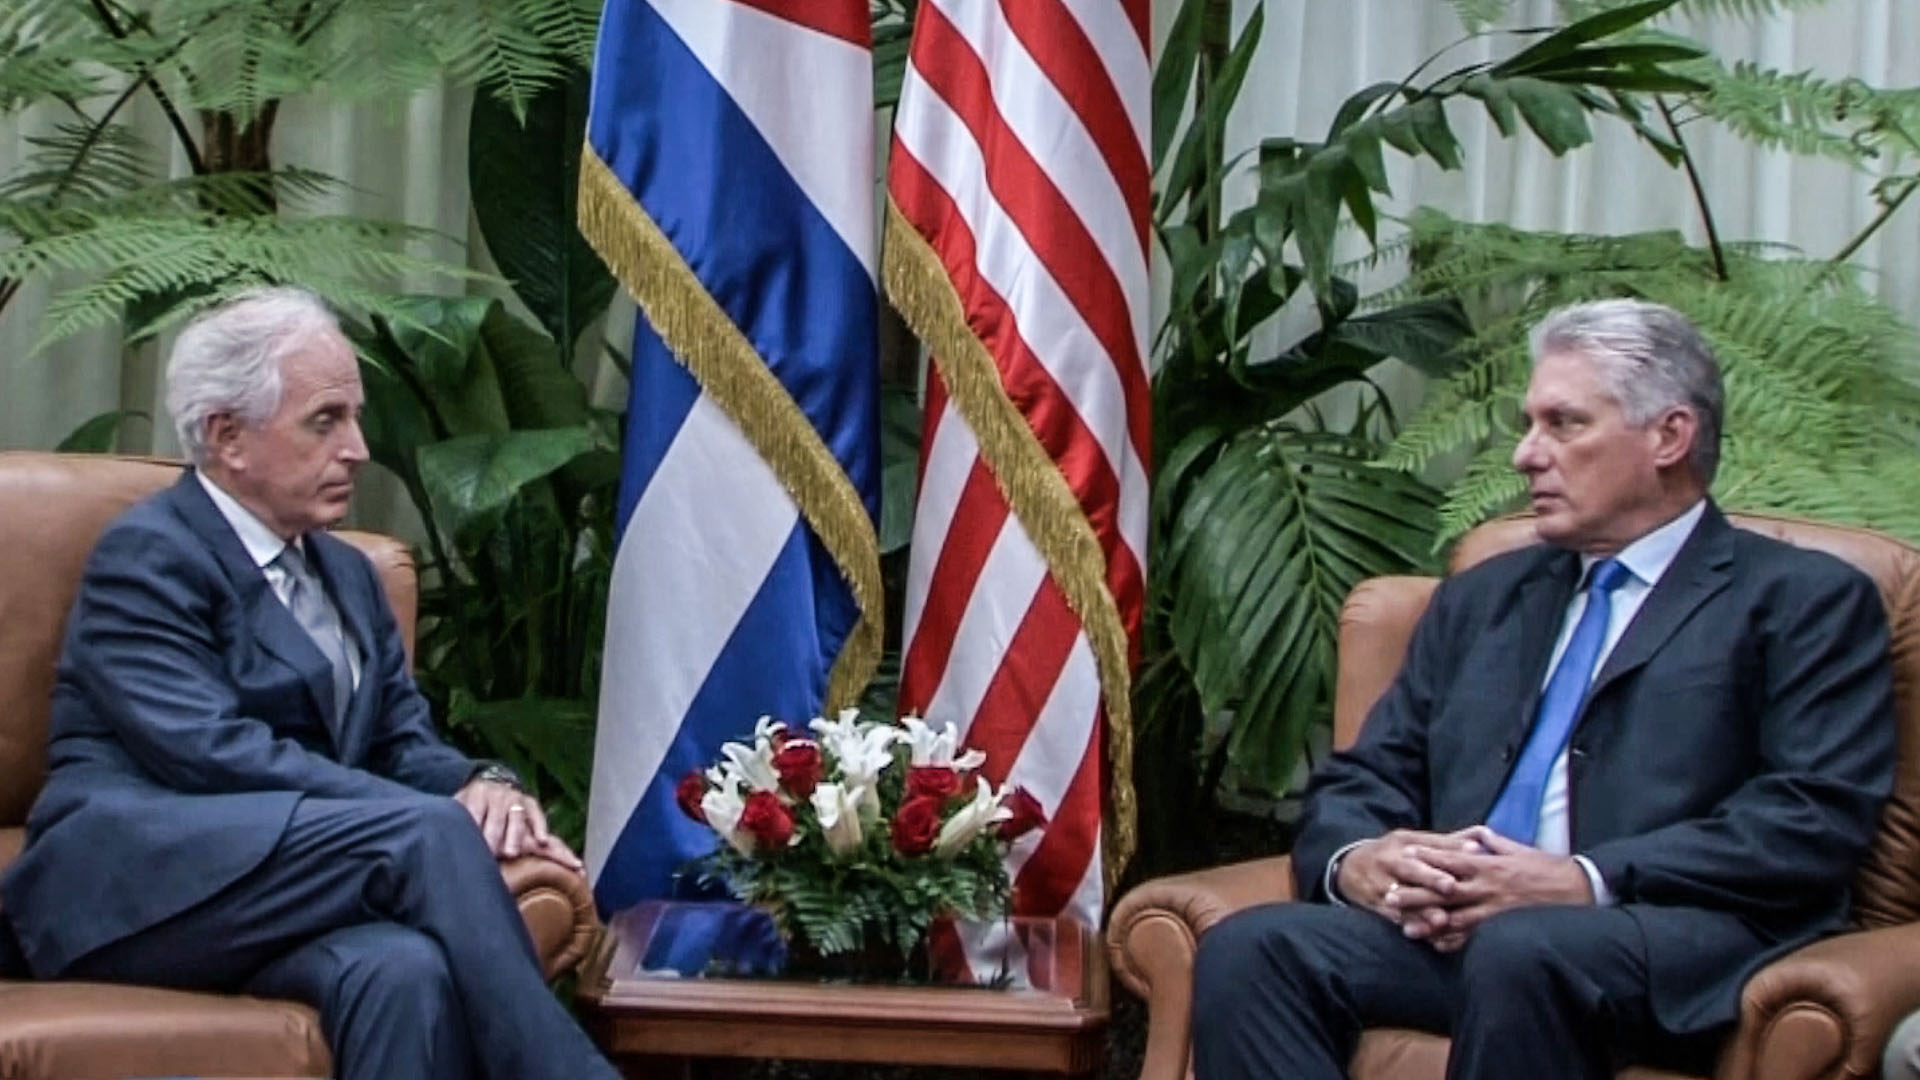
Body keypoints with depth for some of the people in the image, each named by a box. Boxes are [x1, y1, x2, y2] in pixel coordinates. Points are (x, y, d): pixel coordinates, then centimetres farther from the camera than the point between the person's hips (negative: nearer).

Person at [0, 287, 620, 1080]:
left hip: (280, 887, 6)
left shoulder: (346, 575, 24)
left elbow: (402, 741, 18)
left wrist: (479, 785, -8)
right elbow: (207, 752, -15)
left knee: (406, 970, -32)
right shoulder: (147, 556, -2)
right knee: (428, 832, -29)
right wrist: (436, 819, -20)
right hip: (136, 886, -6)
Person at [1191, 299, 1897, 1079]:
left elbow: (1818, 819, -5)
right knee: (1249, 949, -25)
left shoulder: (1805, 602, 10)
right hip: (1458, 927, 5)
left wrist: (1589, 883, -15)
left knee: (1523, 951, -39)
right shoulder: (1483, 598, 28)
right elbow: (1363, 779, 21)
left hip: (1673, 947, -5)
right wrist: (1356, 861, -5)